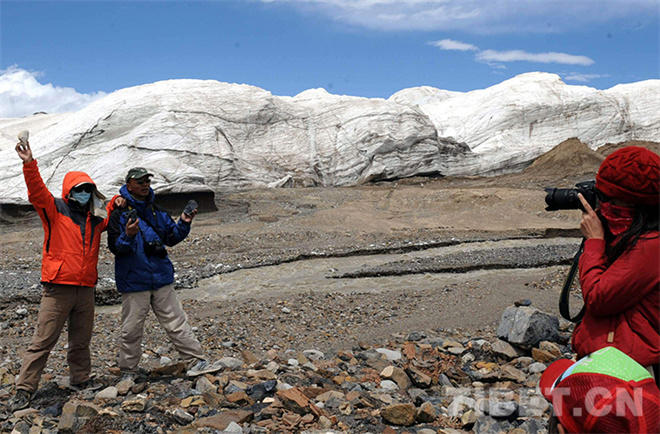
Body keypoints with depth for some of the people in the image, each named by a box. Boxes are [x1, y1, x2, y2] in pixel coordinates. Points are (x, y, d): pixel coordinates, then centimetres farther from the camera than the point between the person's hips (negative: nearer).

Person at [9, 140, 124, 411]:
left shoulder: (95, 219, 14)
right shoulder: (55, 211, -1)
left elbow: (107, 221, 35)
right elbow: (37, 192, -17)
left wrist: (114, 206, 14)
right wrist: (30, 164, -33)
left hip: (86, 289, 5)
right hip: (57, 288, -5)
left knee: (81, 341, 15)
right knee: (43, 341, -3)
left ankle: (81, 381, 29)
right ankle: (24, 390, 5)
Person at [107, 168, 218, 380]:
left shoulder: (157, 212, 11)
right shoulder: (119, 213, -5)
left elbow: (171, 238, 16)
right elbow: (114, 247, -11)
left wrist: (183, 224, 0)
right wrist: (128, 236, -30)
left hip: (162, 279, 4)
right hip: (134, 281, -4)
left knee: (177, 322, 7)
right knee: (132, 329, 5)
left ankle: (196, 361, 11)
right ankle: (128, 372, 21)